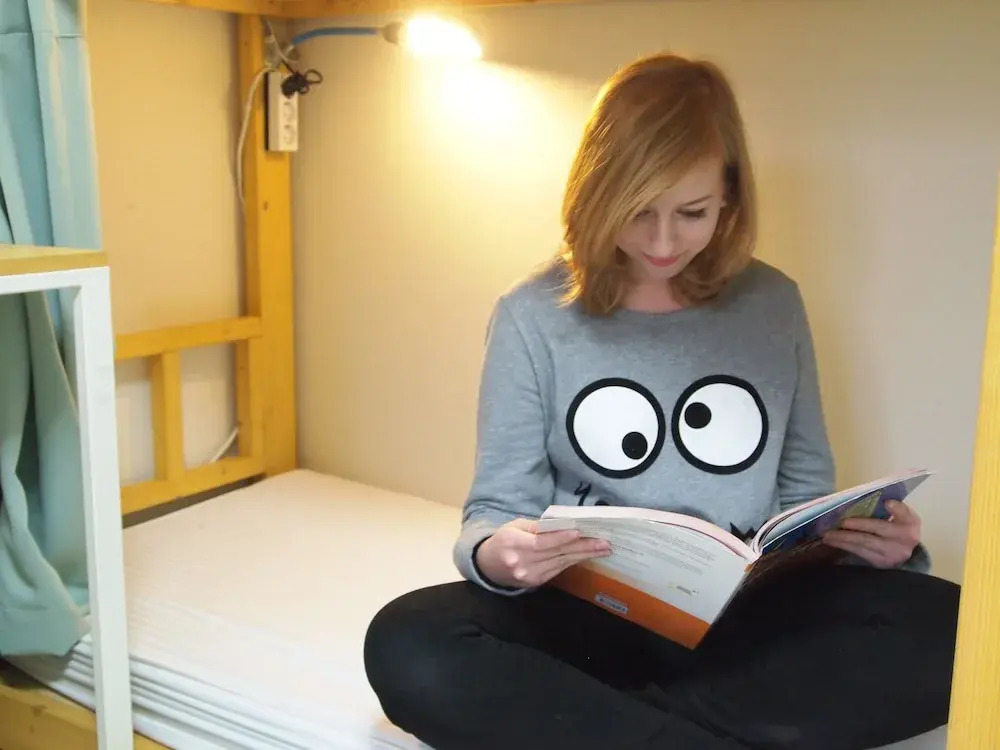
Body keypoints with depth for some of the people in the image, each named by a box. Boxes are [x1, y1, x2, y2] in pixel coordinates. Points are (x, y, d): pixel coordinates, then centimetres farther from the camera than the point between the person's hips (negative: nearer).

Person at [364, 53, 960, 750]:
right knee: (407, 648, -30)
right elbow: (498, 505, -1)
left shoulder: (772, 305, 5)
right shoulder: (534, 315, -2)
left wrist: (879, 538, -10)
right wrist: (496, 555, -25)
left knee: (951, 628, -25)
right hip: (585, 612, -2)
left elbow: (804, 492, 12)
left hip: (745, 612, 3)